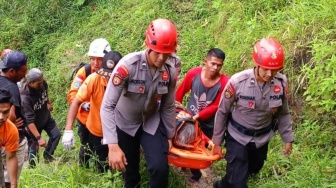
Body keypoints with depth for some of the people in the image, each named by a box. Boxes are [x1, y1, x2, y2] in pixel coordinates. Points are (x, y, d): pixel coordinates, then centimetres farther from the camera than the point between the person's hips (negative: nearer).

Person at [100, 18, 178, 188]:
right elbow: (107, 106, -30)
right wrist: (113, 145, -36)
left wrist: (169, 136, 7)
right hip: (125, 123, -2)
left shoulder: (170, 71, -17)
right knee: (129, 170, 11)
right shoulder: (127, 65, -30)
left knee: (160, 168, -13)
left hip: (152, 123, 2)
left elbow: (168, 107, -1)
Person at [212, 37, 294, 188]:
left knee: (252, 171, 24)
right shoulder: (238, 81, -26)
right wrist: (217, 142, -5)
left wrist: (288, 139, 7)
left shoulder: (281, 83, -17)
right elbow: (222, 112, -12)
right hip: (238, 137, -4)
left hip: (262, 139, 4)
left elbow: (283, 113, 1)